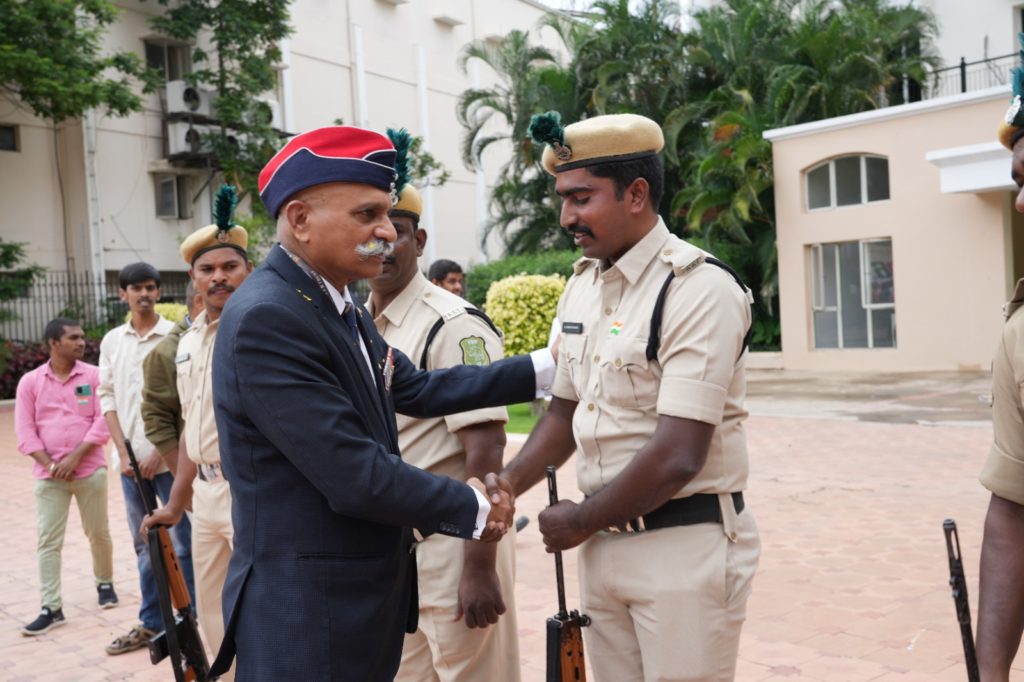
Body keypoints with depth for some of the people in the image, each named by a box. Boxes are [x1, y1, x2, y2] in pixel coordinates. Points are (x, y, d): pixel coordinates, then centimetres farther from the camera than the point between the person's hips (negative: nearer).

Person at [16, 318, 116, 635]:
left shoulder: (94, 376, -1)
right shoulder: (30, 382, 2)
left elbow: (103, 421, -6)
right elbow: (25, 431, 0)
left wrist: (75, 457, -14)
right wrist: (49, 464, -11)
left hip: (89, 469, 0)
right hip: (49, 474, 1)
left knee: (99, 533, 11)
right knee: (48, 541, -1)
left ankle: (105, 583, 33)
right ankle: (51, 608, 3)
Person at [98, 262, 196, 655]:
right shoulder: (112, 341, 8)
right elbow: (107, 397, 7)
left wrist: (162, 452, -12)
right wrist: (123, 451, -2)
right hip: (131, 458, 5)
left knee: (183, 542, -1)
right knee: (145, 546, 14)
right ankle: (151, 624, 25)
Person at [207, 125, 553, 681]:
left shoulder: (337, 306, 7)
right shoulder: (266, 318, -22)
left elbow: (415, 389, 13)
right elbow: (357, 477, -24)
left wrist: (542, 367, 11)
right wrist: (474, 509, -10)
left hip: (365, 597, 9)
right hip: (305, 612, -9)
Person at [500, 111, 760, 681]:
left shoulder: (699, 288, -17)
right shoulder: (582, 285, 7)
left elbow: (678, 456, -22)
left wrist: (580, 521, -10)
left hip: (686, 546, -7)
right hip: (604, 541, 7)